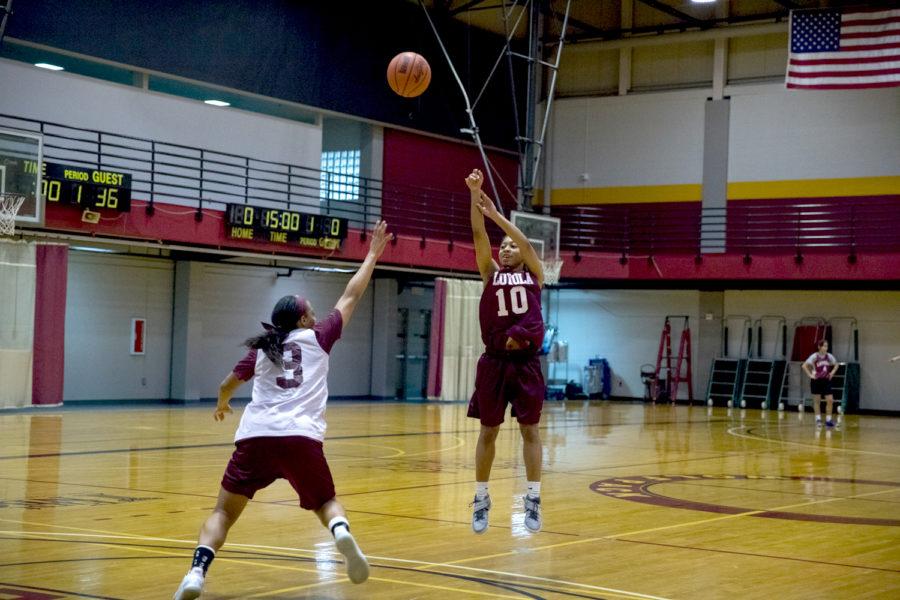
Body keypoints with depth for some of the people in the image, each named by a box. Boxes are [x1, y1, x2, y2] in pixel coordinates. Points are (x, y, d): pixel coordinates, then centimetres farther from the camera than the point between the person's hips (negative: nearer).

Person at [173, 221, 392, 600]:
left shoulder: (261, 349, 22)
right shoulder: (317, 338, 15)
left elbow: (228, 385, 38)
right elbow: (350, 297, 22)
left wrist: (222, 405, 60)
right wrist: (373, 254, 33)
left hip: (255, 437, 2)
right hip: (302, 439, -1)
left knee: (224, 512, 12)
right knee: (325, 503, 20)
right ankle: (342, 532, -14)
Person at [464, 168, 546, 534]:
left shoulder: (533, 274, 12)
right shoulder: (490, 273, 11)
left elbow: (525, 242, -3)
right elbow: (479, 236, 0)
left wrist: (495, 213, -9)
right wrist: (474, 196, -11)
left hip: (526, 362, 0)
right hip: (494, 361, 0)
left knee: (530, 430, 2)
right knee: (488, 431, 5)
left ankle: (532, 500, 8)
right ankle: (481, 499, 14)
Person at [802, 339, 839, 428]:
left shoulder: (829, 356, -1)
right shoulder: (814, 356, -12)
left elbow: (836, 365, 16)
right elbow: (804, 365, -12)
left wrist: (832, 372, 3)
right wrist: (810, 375, -15)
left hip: (826, 381, 3)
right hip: (816, 381, -3)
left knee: (830, 400, -6)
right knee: (817, 401, 5)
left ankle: (828, 420, 2)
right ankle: (818, 419, 15)